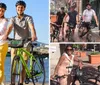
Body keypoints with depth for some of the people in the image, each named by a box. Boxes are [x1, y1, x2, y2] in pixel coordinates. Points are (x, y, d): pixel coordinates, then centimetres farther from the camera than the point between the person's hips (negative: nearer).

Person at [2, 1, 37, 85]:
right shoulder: (13, 19, 5)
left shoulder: (28, 18, -2)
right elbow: (10, 27, -14)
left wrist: (34, 35, -42)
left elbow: (32, 27, -20)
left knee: (24, 64, 0)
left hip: (25, 43, -2)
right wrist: (6, 36, -35)